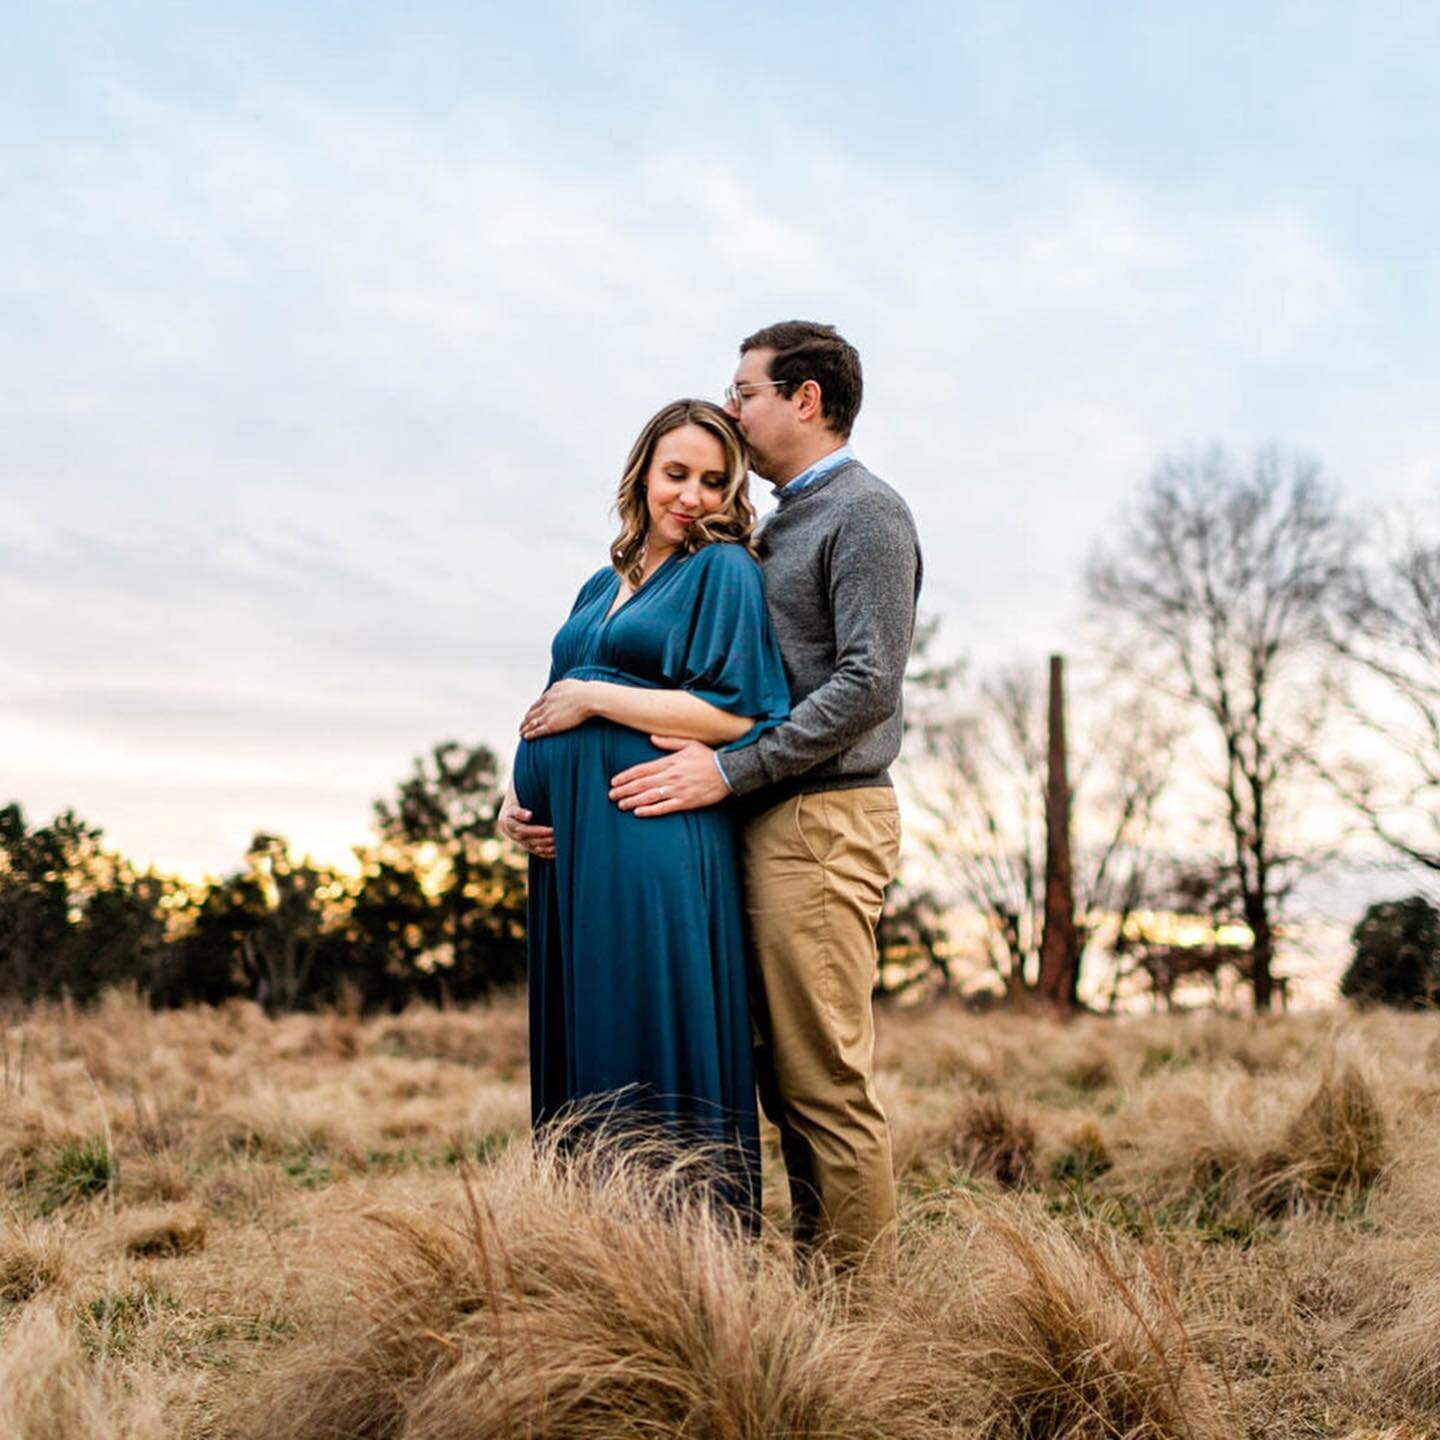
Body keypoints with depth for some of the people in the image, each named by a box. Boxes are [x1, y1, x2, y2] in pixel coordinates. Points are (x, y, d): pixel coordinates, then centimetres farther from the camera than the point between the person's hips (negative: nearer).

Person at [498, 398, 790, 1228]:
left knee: (651, 1045, -7)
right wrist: (518, 793, 5)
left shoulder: (725, 569, 0)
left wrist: (594, 698, -8)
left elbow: (734, 713, -11)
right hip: (572, 846, 7)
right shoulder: (603, 585, 22)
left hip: (655, 841, -7)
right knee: (582, 1047, 9)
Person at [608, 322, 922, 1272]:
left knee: (825, 1079, -7)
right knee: (785, 1076, 11)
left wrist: (729, 770, -19)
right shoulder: (781, 524, 21)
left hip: (822, 821, -9)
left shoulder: (866, 515, -6)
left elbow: (868, 684, -17)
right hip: (772, 824, 9)